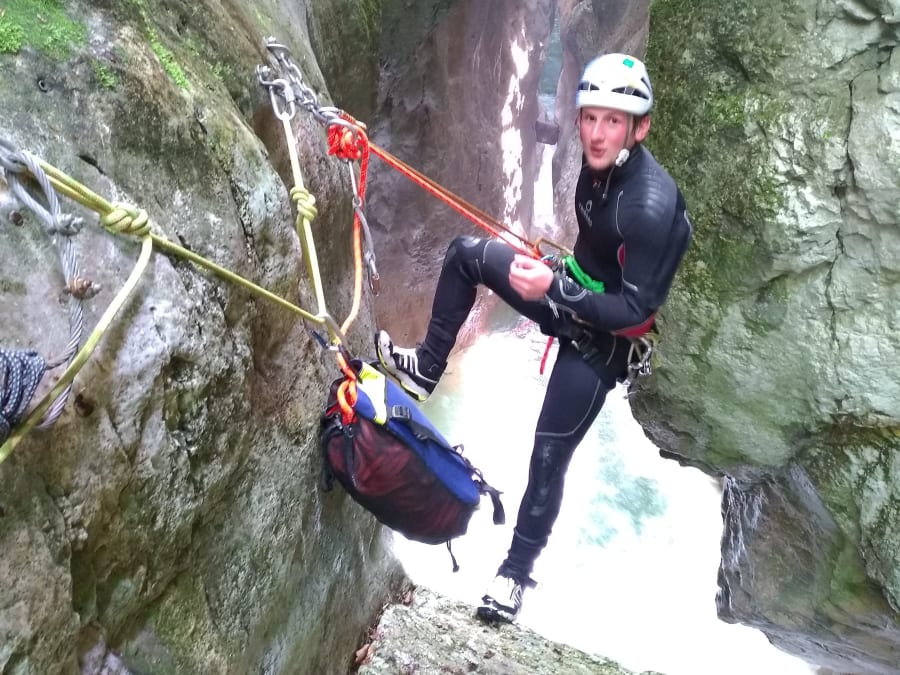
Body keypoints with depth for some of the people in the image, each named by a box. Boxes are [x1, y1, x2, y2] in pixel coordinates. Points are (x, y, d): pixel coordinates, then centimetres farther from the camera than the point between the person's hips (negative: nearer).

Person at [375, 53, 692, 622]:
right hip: (573, 292, 8)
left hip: (603, 338, -7)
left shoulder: (653, 206, -31)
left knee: (549, 458, -4)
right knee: (466, 253, 1)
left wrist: (553, 289, -36)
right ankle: (426, 369, 9)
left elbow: (637, 310, -29)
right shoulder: (598, 163, -7)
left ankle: (518, 571, 18)